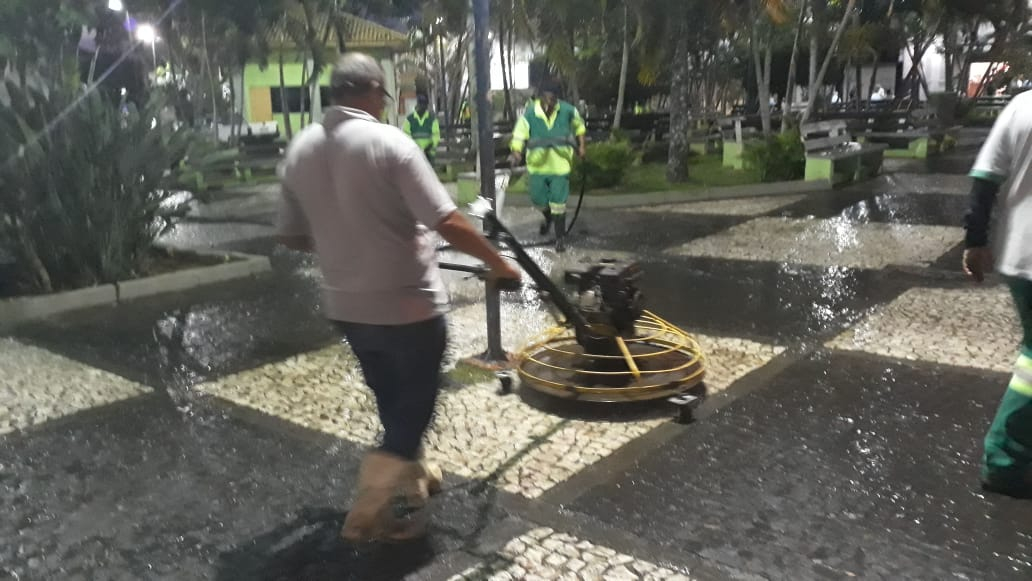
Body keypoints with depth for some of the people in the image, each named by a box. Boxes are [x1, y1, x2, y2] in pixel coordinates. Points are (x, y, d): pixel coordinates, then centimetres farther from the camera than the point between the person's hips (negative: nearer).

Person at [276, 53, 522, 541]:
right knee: (415, 400, 11)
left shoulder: (298, 150, 1)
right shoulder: (390, 142, -18)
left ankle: (410, 476, 42)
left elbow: (293, 236, 9)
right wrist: (497, 263, -9)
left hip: (345, 305, 7)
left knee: (391, 398, 24)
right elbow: (448, 223, -22)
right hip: (407, 303, -6)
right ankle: (375, 508, 12)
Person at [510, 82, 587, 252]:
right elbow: (519, 134, -13)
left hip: (560, 164, -1)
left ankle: (560, 238, 9)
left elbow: (579, 125, 14)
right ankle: (548, 217, 47)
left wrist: (581, 145, 11)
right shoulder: (529, 113, -11)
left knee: (558, 202, -5)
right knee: (538, 198, 10)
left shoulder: (568, 110, -6)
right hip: (537, 164, 1)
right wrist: (517, 151, -31)